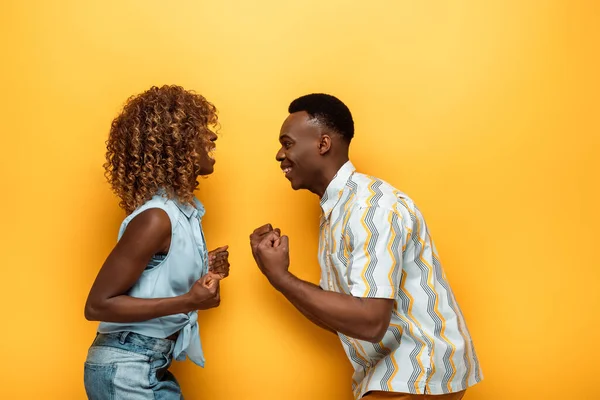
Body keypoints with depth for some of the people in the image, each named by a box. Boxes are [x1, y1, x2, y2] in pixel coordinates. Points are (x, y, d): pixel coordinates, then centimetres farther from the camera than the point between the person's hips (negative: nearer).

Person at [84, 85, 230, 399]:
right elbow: (97, 305, -21)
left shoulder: (184, 210, 2)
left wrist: (202, 271, 0)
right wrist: (188, 301, -24)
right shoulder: (156, 218, -22)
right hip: (125, 370, -8)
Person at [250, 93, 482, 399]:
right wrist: (276, 271, -1)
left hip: (421, 375, -8)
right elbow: (340, 319, 8)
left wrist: (281, 278, -20)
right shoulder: (336, 212, 8)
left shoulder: (372, 205, -19)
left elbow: (369, 322, -27)